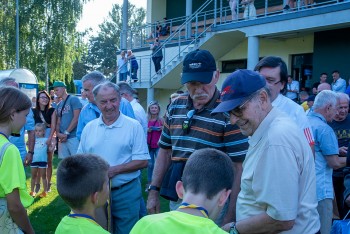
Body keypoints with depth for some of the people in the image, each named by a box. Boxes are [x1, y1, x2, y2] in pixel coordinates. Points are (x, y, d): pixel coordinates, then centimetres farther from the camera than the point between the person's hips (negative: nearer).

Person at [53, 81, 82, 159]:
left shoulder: (73, 99, -2)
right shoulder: (59, 105, 20)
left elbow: (76, 118, -10)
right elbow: (58, 122, 20)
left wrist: (66, 133, -11)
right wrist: (58, 133, 0)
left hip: (73, 137, -7)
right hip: (62, 138, 7)